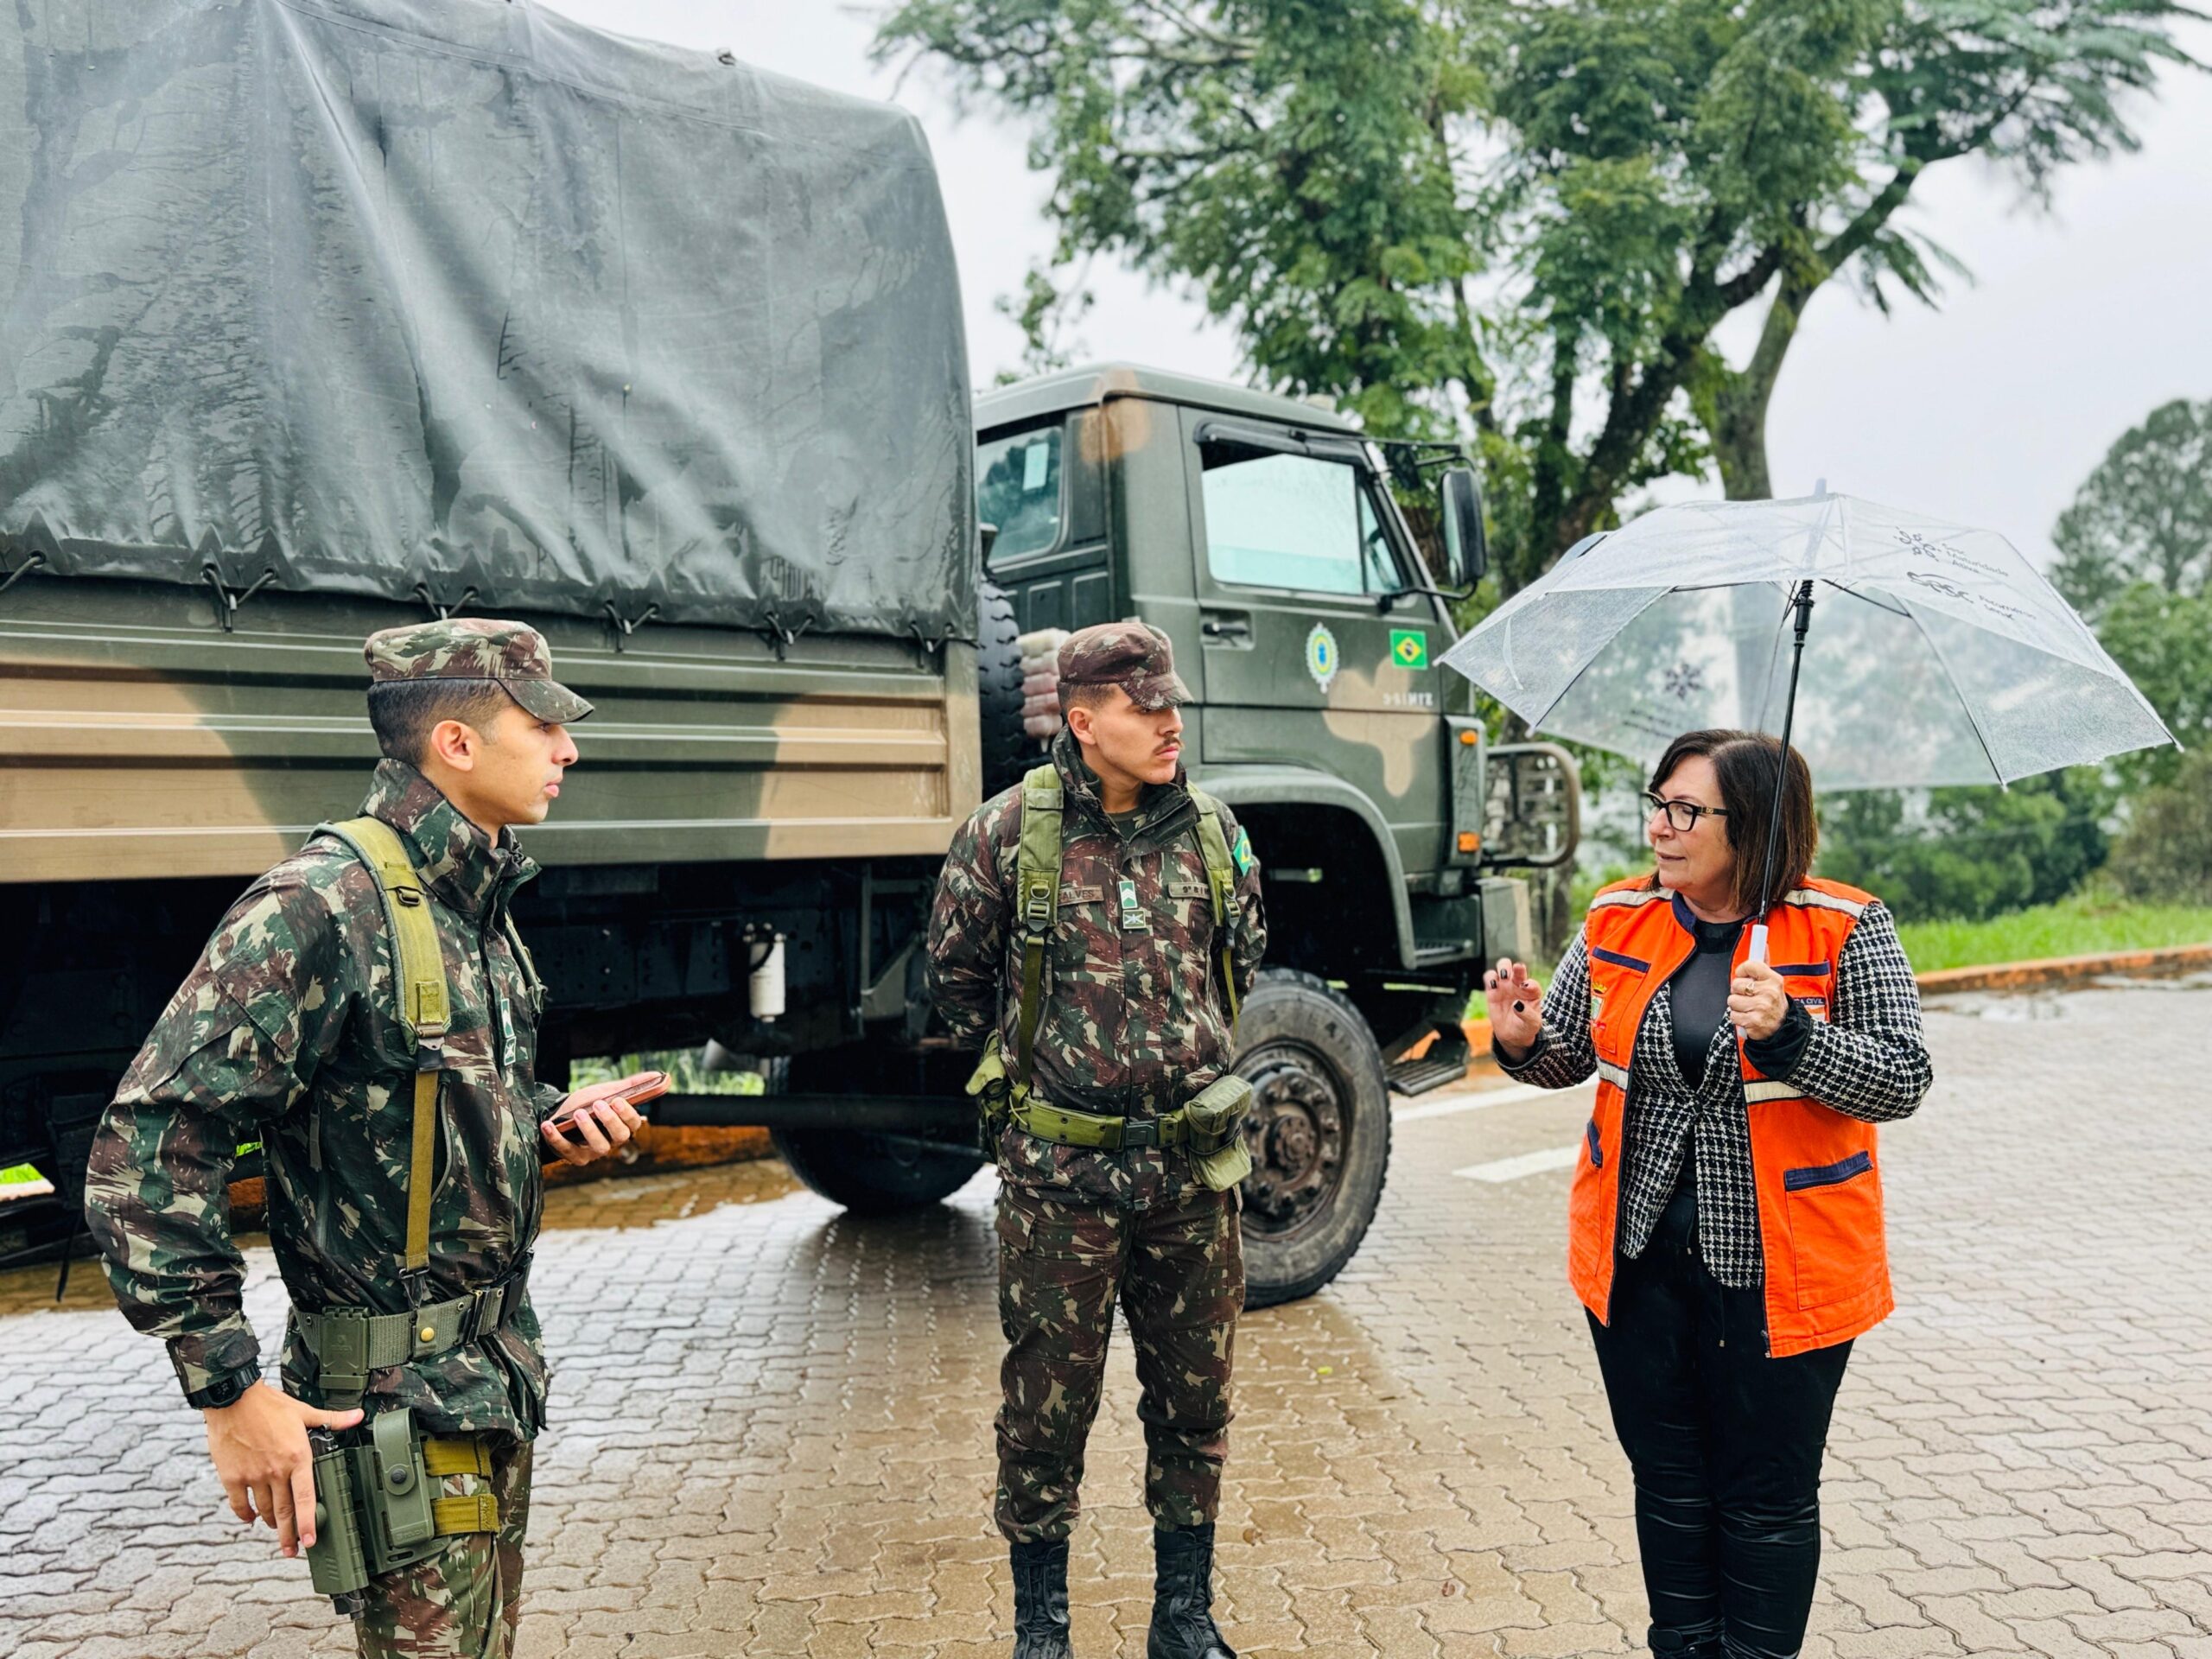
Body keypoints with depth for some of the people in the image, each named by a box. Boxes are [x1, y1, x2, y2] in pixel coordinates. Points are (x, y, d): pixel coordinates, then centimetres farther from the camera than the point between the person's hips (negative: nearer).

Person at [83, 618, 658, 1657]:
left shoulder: (475, 904, 8)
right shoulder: (323, 905, -20)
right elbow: (146, 1154, -22)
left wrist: (550, 1120, 2)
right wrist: (229, 1389, -22)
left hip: (497, 1378, 9)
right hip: (402, 1407, -8)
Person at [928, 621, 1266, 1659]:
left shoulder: (1212, 833, 3)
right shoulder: (1009, 832, -7)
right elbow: (957, 975, 7)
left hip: (1193, 1169, 3)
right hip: (1060, 1174, -3)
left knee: (1195, 1402, 13)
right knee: (1046, 1407, 8)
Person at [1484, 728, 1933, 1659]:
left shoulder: (1847, 932, -9)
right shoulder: (1617, 921, 2)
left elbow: (1903, 1082, -12)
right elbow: (1569, 1058, 10)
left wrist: (1788, 1032, -27)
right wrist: (1524, 1041, -12)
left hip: (1777, 1267, -3)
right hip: (1638, 1256, 4)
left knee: (1767, 1496, 11)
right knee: (1667, 1478, 17)